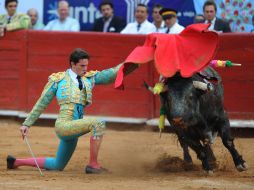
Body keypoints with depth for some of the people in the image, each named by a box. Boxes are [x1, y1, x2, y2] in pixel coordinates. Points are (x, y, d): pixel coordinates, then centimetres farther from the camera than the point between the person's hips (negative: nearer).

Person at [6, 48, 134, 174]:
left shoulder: (89, 78, 14)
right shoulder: (58, 80, 2)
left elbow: (111, 74, 6)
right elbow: (41, 104, 6)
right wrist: (27, 124, 6)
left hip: (73, 130, 7)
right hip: (63, 125, -7)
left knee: (57, 166, 19)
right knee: (98, 124, -27)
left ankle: (16, 162, 33)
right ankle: (93, 164, -21)